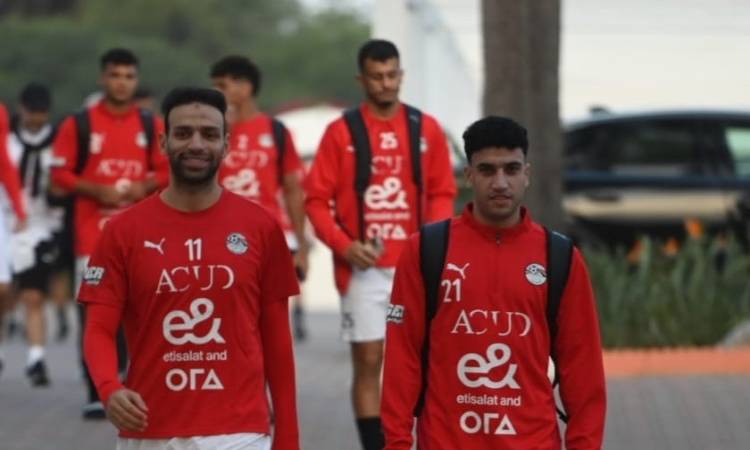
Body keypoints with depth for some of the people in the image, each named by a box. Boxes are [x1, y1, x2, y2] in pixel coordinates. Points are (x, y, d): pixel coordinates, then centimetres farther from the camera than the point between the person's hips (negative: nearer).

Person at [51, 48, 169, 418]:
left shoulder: (151, 126, 7)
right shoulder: (79, 124, -1)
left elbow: (165, 172, 12)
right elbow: (60, 174, -2)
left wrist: (145, 187, -9)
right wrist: (97, 191, -16)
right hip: (93, 233, -3)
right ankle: (97, 394, -2)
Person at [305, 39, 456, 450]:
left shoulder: (426, 129, 6)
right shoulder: (341, 132, -1)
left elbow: (443, 193, 9)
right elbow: (317, 199, -2)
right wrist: (344, 245, -15)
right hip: (364, 267, -2)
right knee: (368, 362, -2)